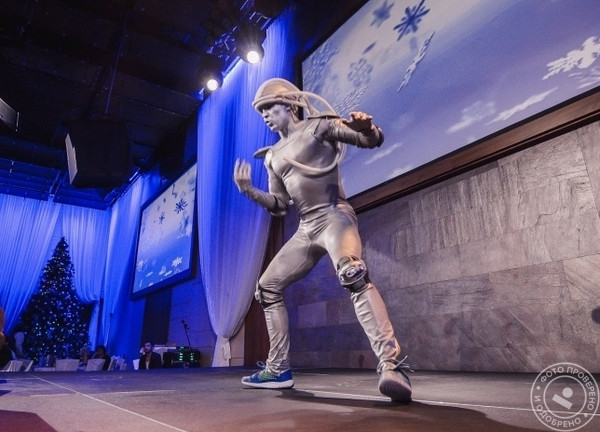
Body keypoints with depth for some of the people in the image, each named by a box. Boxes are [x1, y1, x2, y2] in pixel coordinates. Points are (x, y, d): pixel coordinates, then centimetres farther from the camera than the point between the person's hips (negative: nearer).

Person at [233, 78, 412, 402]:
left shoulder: (318, 126, 3)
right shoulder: (273, 157, 19)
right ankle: (278, 370, 18)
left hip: (334, 216, -7)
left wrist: (365, 126, -27)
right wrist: (250, 192, 3)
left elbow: (373, 140, -3)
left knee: (353, 275, -35)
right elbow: (280, 206, 18)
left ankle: (391, 366, -38)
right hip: (305, 229, 8)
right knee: (267, 287, 9)